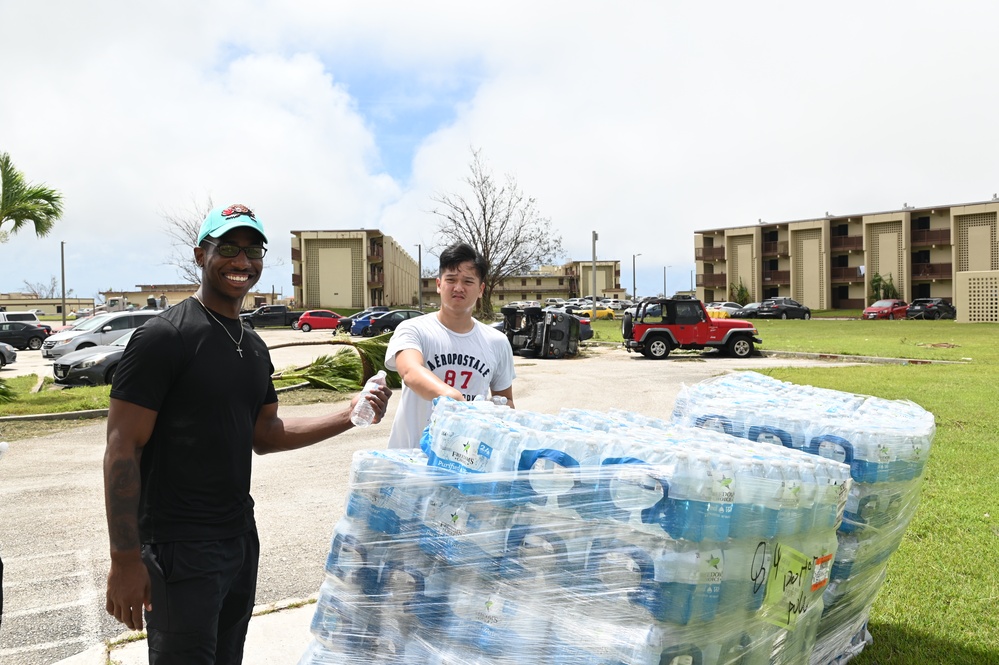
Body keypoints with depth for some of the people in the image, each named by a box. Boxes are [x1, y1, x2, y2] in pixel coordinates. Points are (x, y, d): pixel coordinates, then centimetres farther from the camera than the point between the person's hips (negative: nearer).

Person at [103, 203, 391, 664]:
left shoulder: (253, 346, 10)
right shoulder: (164, 337, -14)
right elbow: (123, 449, -16)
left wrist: (350, 415, 3)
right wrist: (125, 560, -18)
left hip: (241, 537, 8)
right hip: (179, 551, -7)